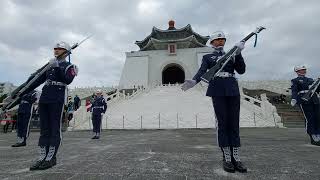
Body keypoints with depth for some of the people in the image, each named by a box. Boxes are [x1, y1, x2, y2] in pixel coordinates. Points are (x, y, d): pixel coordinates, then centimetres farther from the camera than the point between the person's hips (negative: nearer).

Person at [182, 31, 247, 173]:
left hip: (233, 90, 4)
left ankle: (236, 158, 9)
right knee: (222, 123, -4)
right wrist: (193, 81, -27)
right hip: (218, 91, -3)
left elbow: (241, 70, 8)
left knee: (234, 123, 1)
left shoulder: (232, 55, 22)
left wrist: (238, 53, -4)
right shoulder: (207, 57, 13)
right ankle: (226, 158, 5)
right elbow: (202, 71, -6)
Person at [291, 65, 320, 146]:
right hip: (304, 101, -6)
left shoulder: (310, 80, 28)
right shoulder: (295, 81, 10)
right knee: (309, 119, -8)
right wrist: (293, 99, -23)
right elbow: (294, 91, -5)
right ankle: (313, 139, -2)